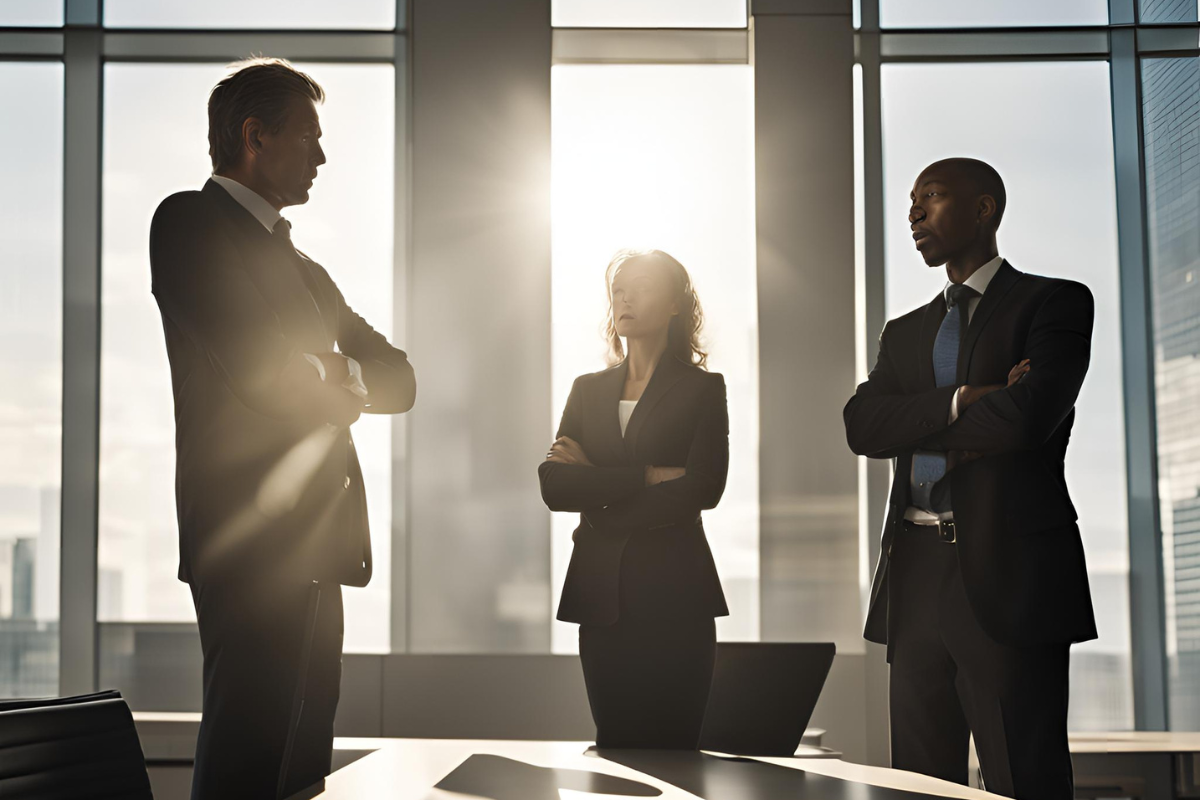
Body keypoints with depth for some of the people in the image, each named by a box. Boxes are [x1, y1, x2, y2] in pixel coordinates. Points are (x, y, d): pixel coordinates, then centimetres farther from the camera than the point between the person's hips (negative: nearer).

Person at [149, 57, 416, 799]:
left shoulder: (299, 263, 25)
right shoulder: (192, 221, -2)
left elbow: (399, 377, 19)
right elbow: (264, 369, -15)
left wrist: (333, 377, 0)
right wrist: (340, 379, 5)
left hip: (314, 546, 9)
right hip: (252, 542, -9)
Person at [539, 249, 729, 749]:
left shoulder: (702, 389, 5)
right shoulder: (589, 390, 15)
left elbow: (703, 488, -11)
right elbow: (553, 487, 0)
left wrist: (597, 483, -6)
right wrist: (646, 477, -10)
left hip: (674, 594, -3)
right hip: (602, 595, 3)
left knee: (671, 749, -4)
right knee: (613, 748, 3)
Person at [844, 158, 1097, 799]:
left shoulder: (1055, 303, 4)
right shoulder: (905, 332, 22)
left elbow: (1030, 414, -14)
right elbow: (861, 426, 4)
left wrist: (919, 426, 0)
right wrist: (962, 402, -9)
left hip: (1009, 574, -5)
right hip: (915, 576, 6)